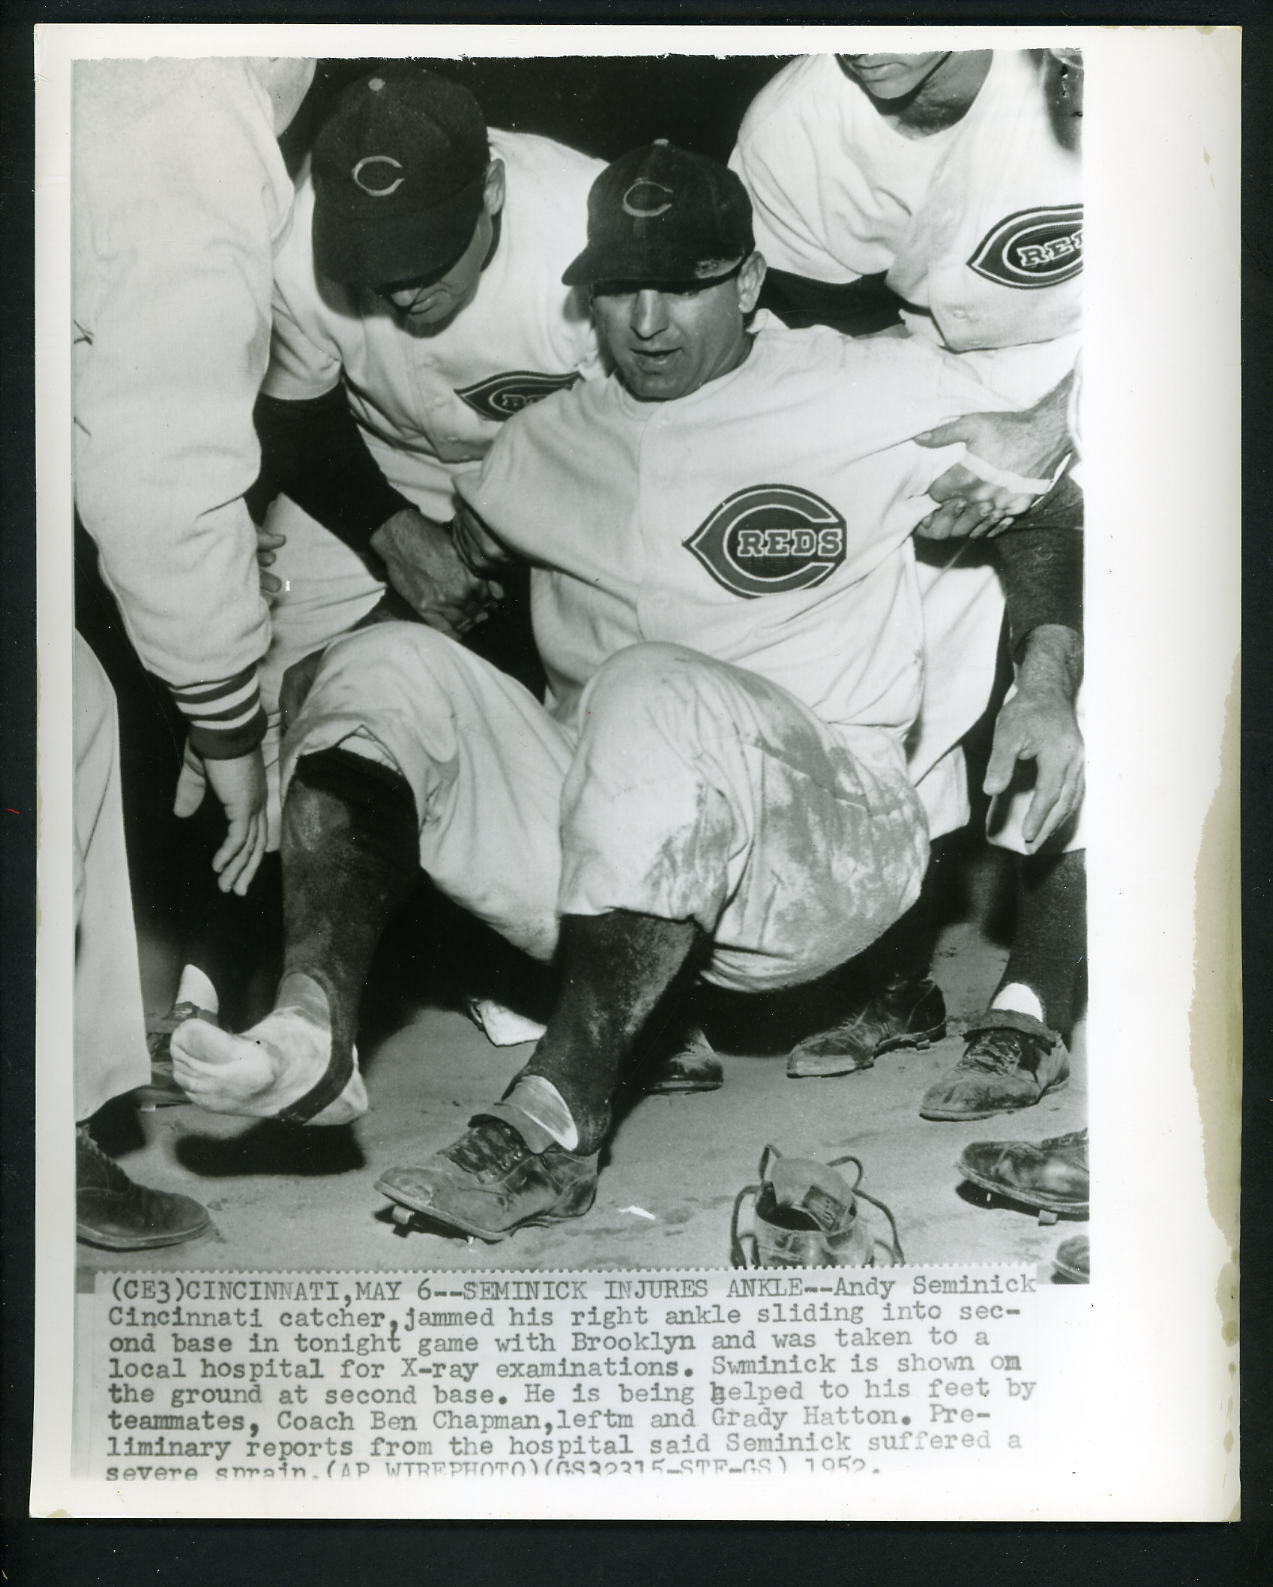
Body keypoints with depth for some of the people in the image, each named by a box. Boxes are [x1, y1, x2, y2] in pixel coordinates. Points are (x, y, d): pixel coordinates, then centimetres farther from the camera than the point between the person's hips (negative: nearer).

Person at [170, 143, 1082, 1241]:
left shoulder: (879, 396, 5)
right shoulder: (552, 436, 17)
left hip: (823, 841, -4)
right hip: (588, 856, 5)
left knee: (653, 691, -34)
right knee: (386, 664, -12)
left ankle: (558, 1122, -36)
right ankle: (314, 1033, -32)